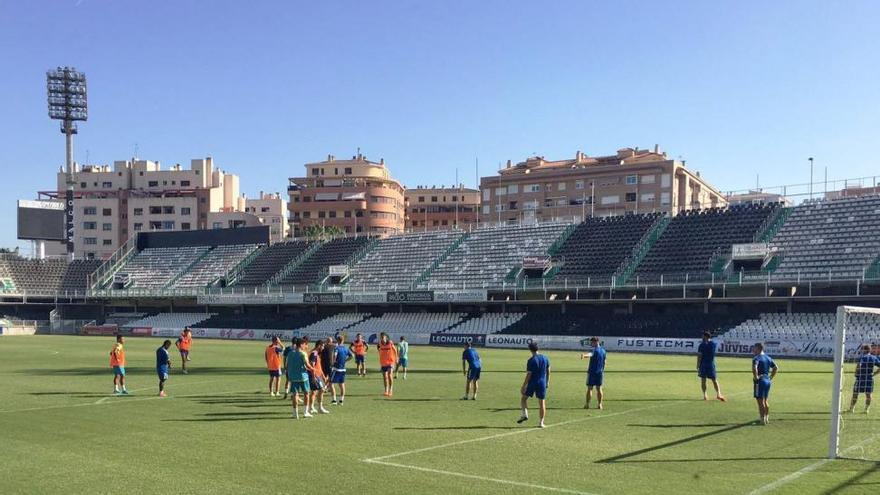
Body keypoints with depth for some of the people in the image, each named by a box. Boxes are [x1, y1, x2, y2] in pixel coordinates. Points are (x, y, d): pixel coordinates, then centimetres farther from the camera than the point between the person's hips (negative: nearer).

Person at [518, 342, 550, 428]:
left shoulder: (531, 361, -12)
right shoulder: (545, 358, 3)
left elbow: (529, 375, -13)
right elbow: (548, 371, 9)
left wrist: (523, 386, -7)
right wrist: (547, 382, 20)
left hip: (532, 383, -4)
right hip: (542, 383, 4)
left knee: (524, 398, 16)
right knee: (542, 402, 6)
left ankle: (525, 414, 0)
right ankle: (541, 422, 4)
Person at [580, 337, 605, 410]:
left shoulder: (595, 350, -14)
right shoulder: (603, 350, 9)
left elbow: (590, 354, -38)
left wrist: (584, 355, -58)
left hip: (592, 372, -6)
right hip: (600, 372, 6)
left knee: (589, 388, -1)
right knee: (599, 388, 11)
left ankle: (587, 404, 1)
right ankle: (600, 404, 11)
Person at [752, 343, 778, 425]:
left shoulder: (756, 358, -13)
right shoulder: (768, 358, 13)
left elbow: (754, 368, -31)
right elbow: (775, 368, 17)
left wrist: (756, 377, -20)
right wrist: (771, 377, 16)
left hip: (760, 381, -8)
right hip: (767, 381, 8)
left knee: (760, 401, -2)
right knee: (765, 401, 18)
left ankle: (762, 419, -1)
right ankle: (766, 418, 23)